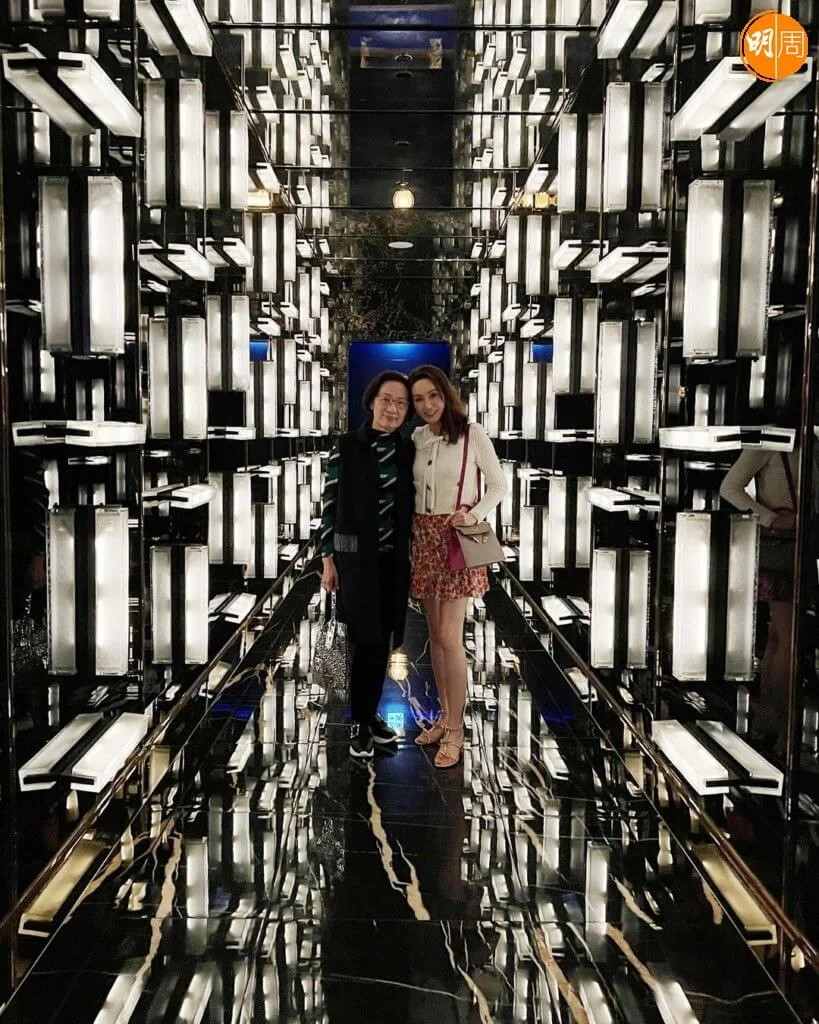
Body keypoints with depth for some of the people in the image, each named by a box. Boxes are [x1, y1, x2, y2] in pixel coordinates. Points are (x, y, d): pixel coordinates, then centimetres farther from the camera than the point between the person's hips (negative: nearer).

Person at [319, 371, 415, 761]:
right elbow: (329, 504, -4)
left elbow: (410, 507, 11)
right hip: (356, 556, -4)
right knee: (368, 640, -7)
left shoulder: (407, 450, 5)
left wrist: (412, 556, 9)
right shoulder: (346, 447, -6)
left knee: (382, 641, 10)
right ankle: (360, 724, 8)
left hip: (394, 557, 4)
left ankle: (370, 713, 25)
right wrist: (328, 559, -6)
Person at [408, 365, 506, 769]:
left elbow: (498, 484, -2)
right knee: (435, 634, 11)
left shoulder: (471, 433, -7)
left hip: (456, 538, -5)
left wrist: (474, 514, -17)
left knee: (449, 637, -8)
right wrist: (409, 529, 1)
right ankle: (445, 717, 24)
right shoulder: (416, 438, 8)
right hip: (423, 538, 6)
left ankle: (455, 731, 4)